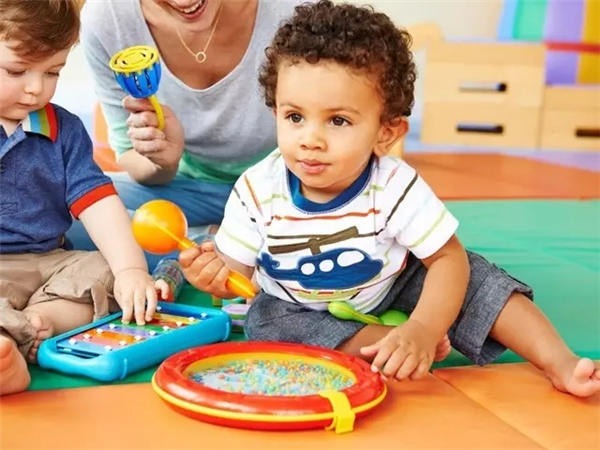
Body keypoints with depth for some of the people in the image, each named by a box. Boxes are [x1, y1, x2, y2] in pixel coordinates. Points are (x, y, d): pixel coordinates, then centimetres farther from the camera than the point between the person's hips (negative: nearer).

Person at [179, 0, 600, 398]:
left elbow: (448, 257, -26)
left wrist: (422, 331, -42)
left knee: (470, 275, -18)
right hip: (296, 306, 1)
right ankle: (386, 342, -23)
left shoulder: (396, 188, -28)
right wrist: (218, 275, -41)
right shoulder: (257, 192, -26)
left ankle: (559, 362, -11)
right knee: (264, 320, -28)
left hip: (390, 290, 0)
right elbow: (238, 270, -15)